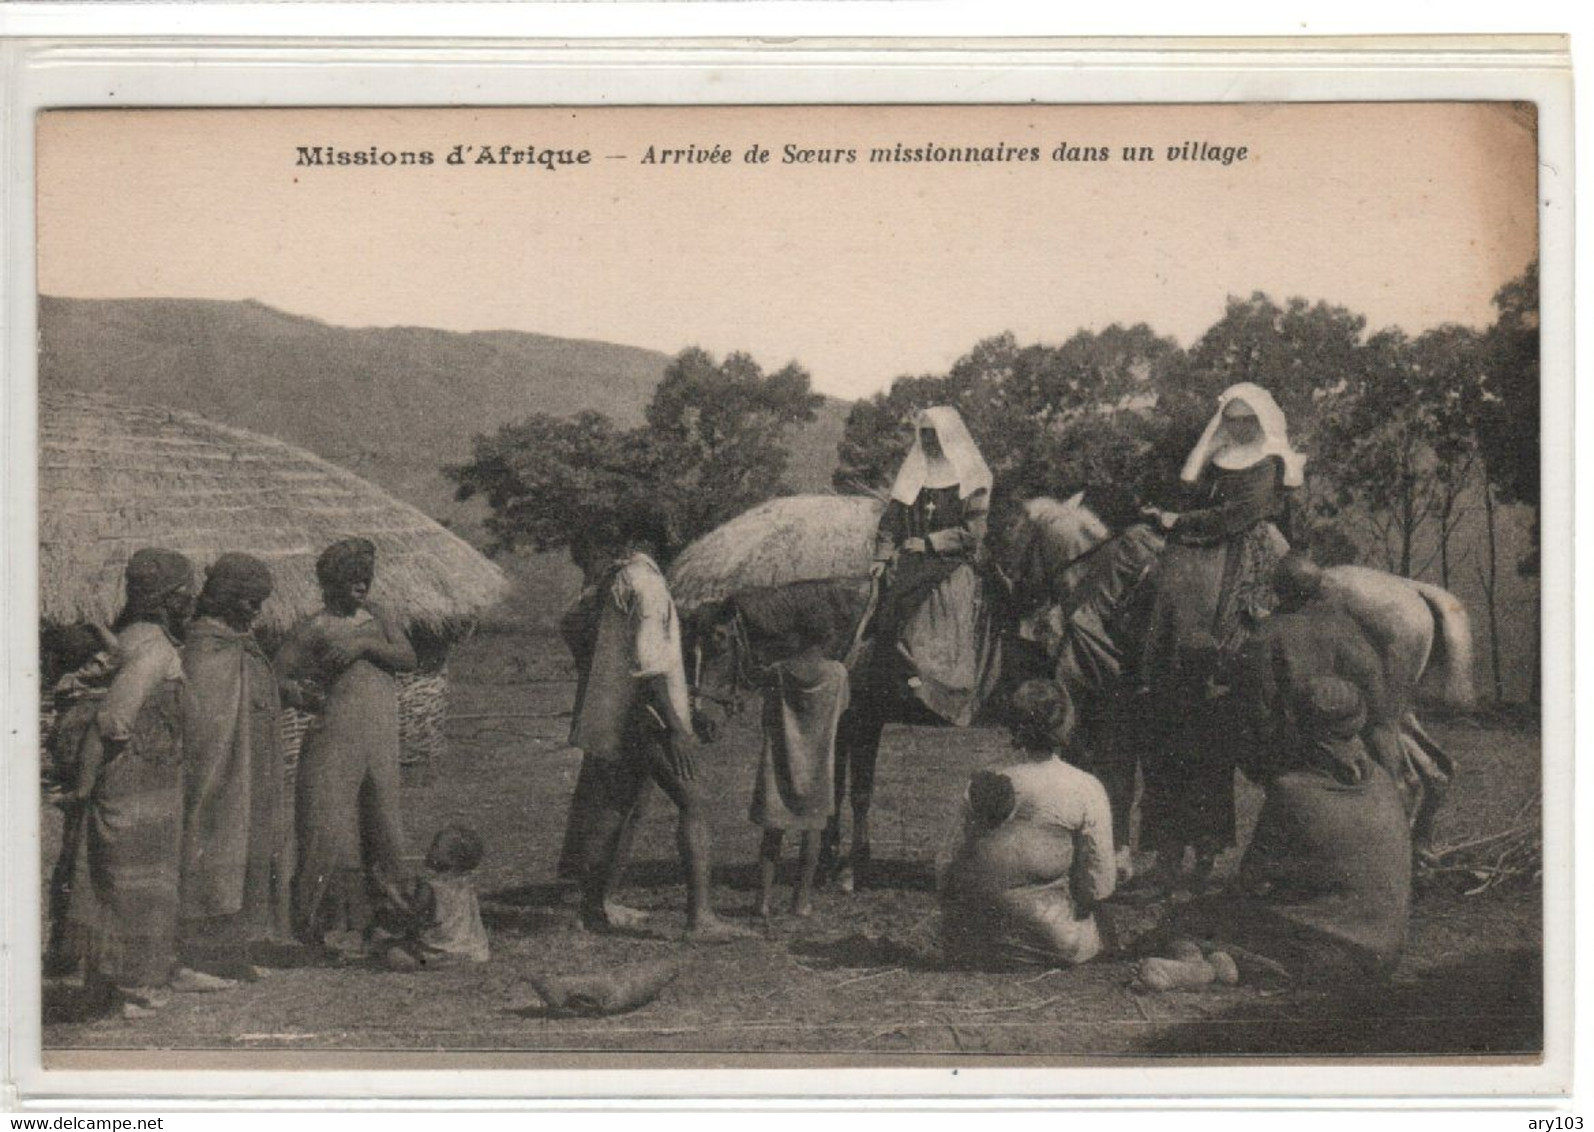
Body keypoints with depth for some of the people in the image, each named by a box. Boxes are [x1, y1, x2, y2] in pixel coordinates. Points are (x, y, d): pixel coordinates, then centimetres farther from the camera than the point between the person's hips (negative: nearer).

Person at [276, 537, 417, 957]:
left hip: (381, 742, 5)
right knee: (331, 828, -7)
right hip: (335, 739, -5)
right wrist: (304, 697, -14)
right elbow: (277, 675, 0)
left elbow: (408, 658, 2)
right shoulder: (316, 628, 0)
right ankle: (325, 924, 1)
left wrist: (367, 644, -12)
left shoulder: (377, 616, 15)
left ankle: (365, 919, 16)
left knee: (380, 827, 6)